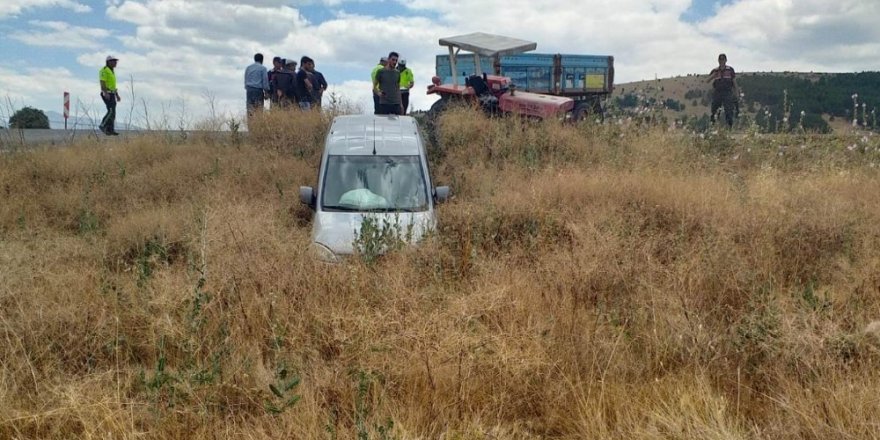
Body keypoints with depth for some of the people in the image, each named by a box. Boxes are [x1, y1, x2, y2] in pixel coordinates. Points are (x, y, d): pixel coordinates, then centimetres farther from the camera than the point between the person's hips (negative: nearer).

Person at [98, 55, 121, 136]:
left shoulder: (111, 71, 20)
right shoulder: (104, 70, -10)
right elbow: (102, 83, -19)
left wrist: (117, 95, 19)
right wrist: (106, 93, -30)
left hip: (111, 94, 9)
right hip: (106, 94, -9)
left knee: (112, 112, 2)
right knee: (111, 111, -17)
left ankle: (110, 130, 1)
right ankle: (102, 125, -7)